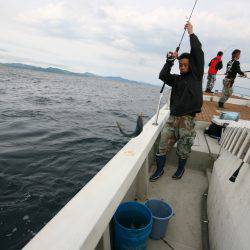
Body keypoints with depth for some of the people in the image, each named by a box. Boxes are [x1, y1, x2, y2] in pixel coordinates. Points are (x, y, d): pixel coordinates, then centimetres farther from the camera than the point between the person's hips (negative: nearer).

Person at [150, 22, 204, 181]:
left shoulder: (196, 76, 4)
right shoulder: (177, 79, 14)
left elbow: (198, 53, -3)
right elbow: (163, 76, 1)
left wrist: (191, 33, 2)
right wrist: (170, 60, -3)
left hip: (187, 120, -3)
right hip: (172, 118, 3)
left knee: (183, 151, 9)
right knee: (163, 147, 6)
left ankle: (181, 169, 35)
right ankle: (160, 170, 24)